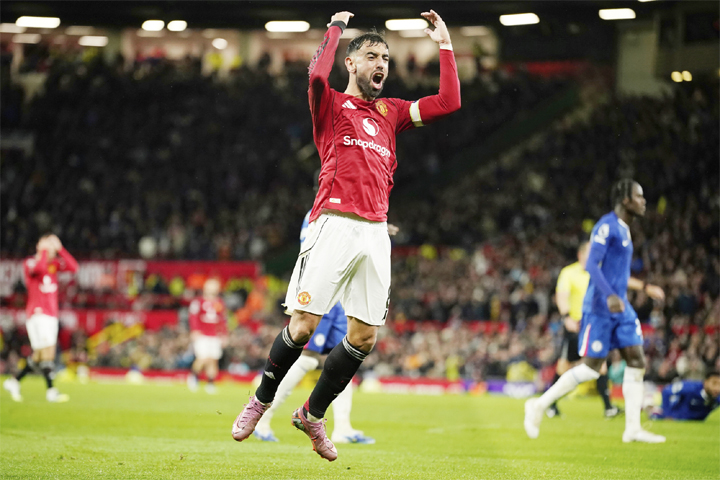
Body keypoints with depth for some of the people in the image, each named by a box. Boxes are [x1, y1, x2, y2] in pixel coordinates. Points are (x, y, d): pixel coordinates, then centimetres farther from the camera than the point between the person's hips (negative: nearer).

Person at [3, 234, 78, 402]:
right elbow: (39, 267, -29)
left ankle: (14, 382, 20)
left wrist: (59, 249, -8)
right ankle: (51, 391, -16)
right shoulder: (30, 263, -5)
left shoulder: (54, 263, 12)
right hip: (37, 313, -7)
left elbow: (73, 267, -3)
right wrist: (44, 251, -17)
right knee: (47, 350, -15)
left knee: (39, 356, 7)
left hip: (51, 315, 7)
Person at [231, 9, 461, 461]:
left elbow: (449, 102, 17)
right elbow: (317, 75, -17)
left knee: (365, 337, 3)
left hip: (376, 233, 5)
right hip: (336, 225, -5)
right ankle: (262, 400, 12)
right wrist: (336, 27, -4)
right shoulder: (332, 105, 6)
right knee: (304, 325, -10)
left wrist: (445, 44, 17)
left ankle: (313, 414, 19)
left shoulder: (390, 112, 21)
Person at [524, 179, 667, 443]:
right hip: (599, 309, -9)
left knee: (637, 362, 0)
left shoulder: (624, 229, 18)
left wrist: (644, 287, 33)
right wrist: (609, 296, -33)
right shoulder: (607, 226, -11)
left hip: (621, 309, 9)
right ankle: (539, 405, 6)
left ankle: (633, 428, 1)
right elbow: (592, 265, -21)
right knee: (591, 368, -8)